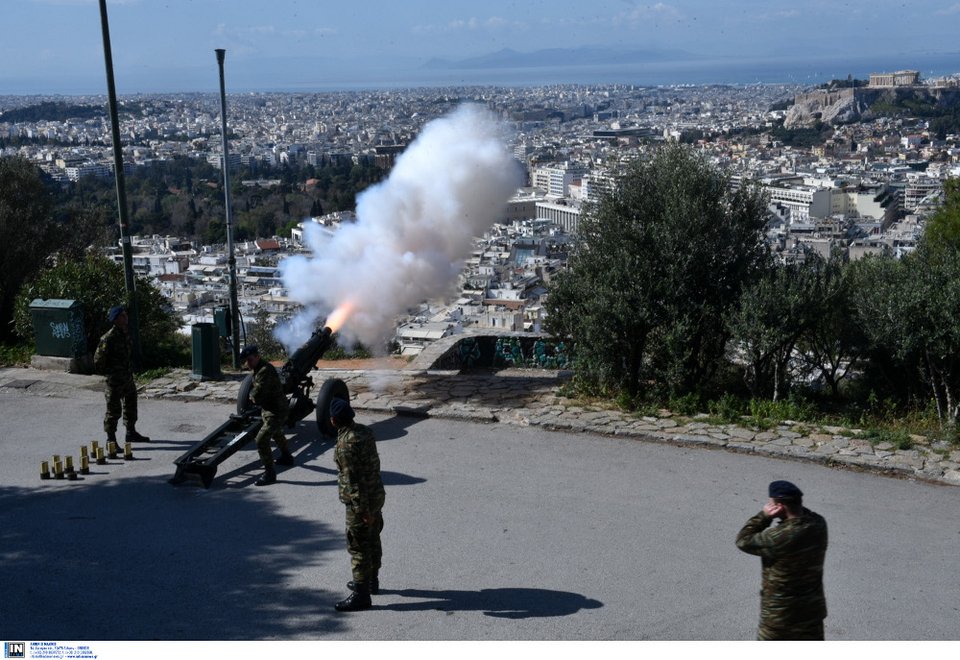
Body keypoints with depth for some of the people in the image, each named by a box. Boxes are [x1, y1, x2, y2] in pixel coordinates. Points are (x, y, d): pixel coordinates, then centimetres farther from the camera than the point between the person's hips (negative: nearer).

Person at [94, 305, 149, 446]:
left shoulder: (126, 333, 6)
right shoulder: (108, 338, -21)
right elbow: (98, 359, -17)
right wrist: (107, 372, -8)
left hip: (128, 376, 9)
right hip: (115, 380, -9)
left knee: (130, 404, 20)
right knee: (113, 409, -2)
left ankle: (131, 432, 34)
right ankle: (111, 438, 7)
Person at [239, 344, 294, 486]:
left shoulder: (265, 371, -27)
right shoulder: (258, 369, 7)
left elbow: (257, 394, -31)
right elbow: (256, 392, 16)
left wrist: (252, 395, -10)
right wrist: (254, 395, -6)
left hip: (276, 412, -11)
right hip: (269, 409, 11)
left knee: (262, 440, -16)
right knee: (277, 433, 32)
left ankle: (269, 473, -11)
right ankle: (287, 457, 55)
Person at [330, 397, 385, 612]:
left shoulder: (346, 443, -25)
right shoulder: (365, 431, 2)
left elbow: (353, 479, -25)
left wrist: (362, 509, -21)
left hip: (360, 501, -9)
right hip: (377, 494, 9)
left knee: (358, 547, 1)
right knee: (373, 541, 22)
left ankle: (361, 594, 8)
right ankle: (371, 581, 39)